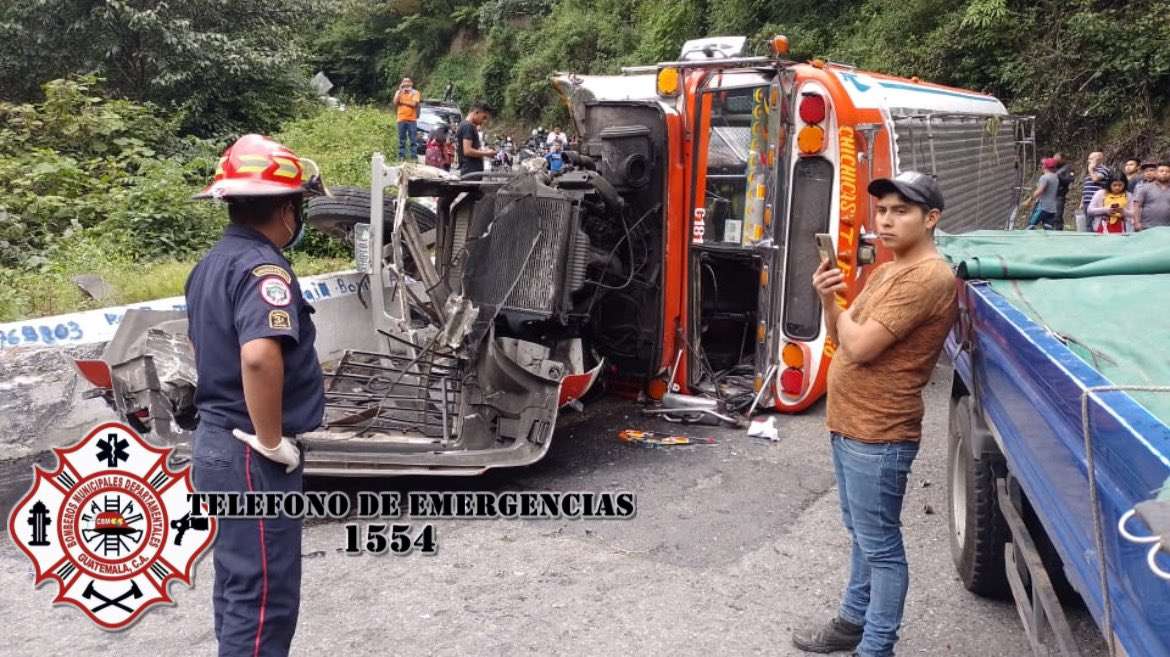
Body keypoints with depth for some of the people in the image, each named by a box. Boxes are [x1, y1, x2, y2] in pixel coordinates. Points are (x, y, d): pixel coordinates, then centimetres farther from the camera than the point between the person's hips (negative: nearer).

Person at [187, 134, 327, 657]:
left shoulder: (211, 264, 10)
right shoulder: (262, 266, -20)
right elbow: (259, 357, -36)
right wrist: (271, 441, -24)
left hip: (217, 439, 10)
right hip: (252, 455, -10)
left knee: (238, 581, 21)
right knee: (265, 597, -1)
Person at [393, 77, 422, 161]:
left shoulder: (415, 93, 3)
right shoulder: (398, 92, 10)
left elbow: (414, 104, -11)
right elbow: (395, 103, -4)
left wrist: (403, 102, -6)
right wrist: (400, 91, -8)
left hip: (412, 119, -2)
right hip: (401, 119, 2)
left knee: (413, 139, -3)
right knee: (401, 139, 3)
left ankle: (414, 156, -1)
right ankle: (401, 156, 6)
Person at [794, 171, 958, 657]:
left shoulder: (928, 277, -20)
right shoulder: (887, 272, 13)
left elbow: (860, 346, -25)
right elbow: (842, 338, 13)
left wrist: (842, 313, -5)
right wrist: (828, 299, -5)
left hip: (877, 435, -10)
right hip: (849, 425, 10)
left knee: (880, 546, 2)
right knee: (863, 536, 22)